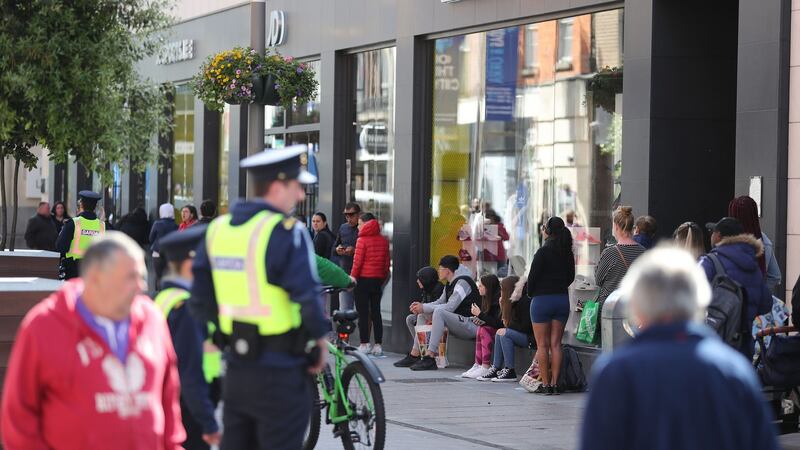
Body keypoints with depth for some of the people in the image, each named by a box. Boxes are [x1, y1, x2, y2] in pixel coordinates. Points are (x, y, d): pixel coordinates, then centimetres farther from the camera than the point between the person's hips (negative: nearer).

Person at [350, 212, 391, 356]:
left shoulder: (362, 240, -10)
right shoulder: (383, 241, 7)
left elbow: (357, 262, -12)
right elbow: (387, 262, 10)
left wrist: (352, 278, -5)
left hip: (364, 279, -5)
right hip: (378, 280, 6)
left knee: (363, 312, 0)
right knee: (376, 312, 9)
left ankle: (364, 344, -1)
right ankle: (378, 345, 7)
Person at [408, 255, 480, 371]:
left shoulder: (463, 282, -16)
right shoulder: (450, 284, 14)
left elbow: (450, 307, -25)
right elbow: (440, 302, 20)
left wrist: (424, 308, -20)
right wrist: (421, 306, 1)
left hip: (471, 324, -10)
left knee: (439, 312, -33)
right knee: (423, 315, 9)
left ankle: (430, 356, -37)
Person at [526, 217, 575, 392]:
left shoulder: (543, 252, -13)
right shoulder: (568, 253, 4)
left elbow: (532, 276, -11)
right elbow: (571, 276, 13)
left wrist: (531, 293, 5)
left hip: (542, 299, -5)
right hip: (563, 299, 5)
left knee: (542, 345, 1)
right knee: (556, 344, 8)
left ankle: (545, 384, 0)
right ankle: (554, 383, 6)